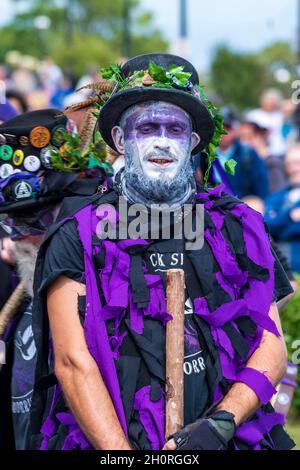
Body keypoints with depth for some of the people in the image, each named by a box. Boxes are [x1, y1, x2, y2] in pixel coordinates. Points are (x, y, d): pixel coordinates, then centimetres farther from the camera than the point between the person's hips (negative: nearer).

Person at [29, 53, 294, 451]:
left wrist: (219, 424, -7)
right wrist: (121, 452, -13)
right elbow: (73, 362, -1)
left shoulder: (236, 228, 16)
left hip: (229, 442, 2)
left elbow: (272, 348, 10)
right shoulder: (78, 236, 8)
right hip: (110, 445, -2)